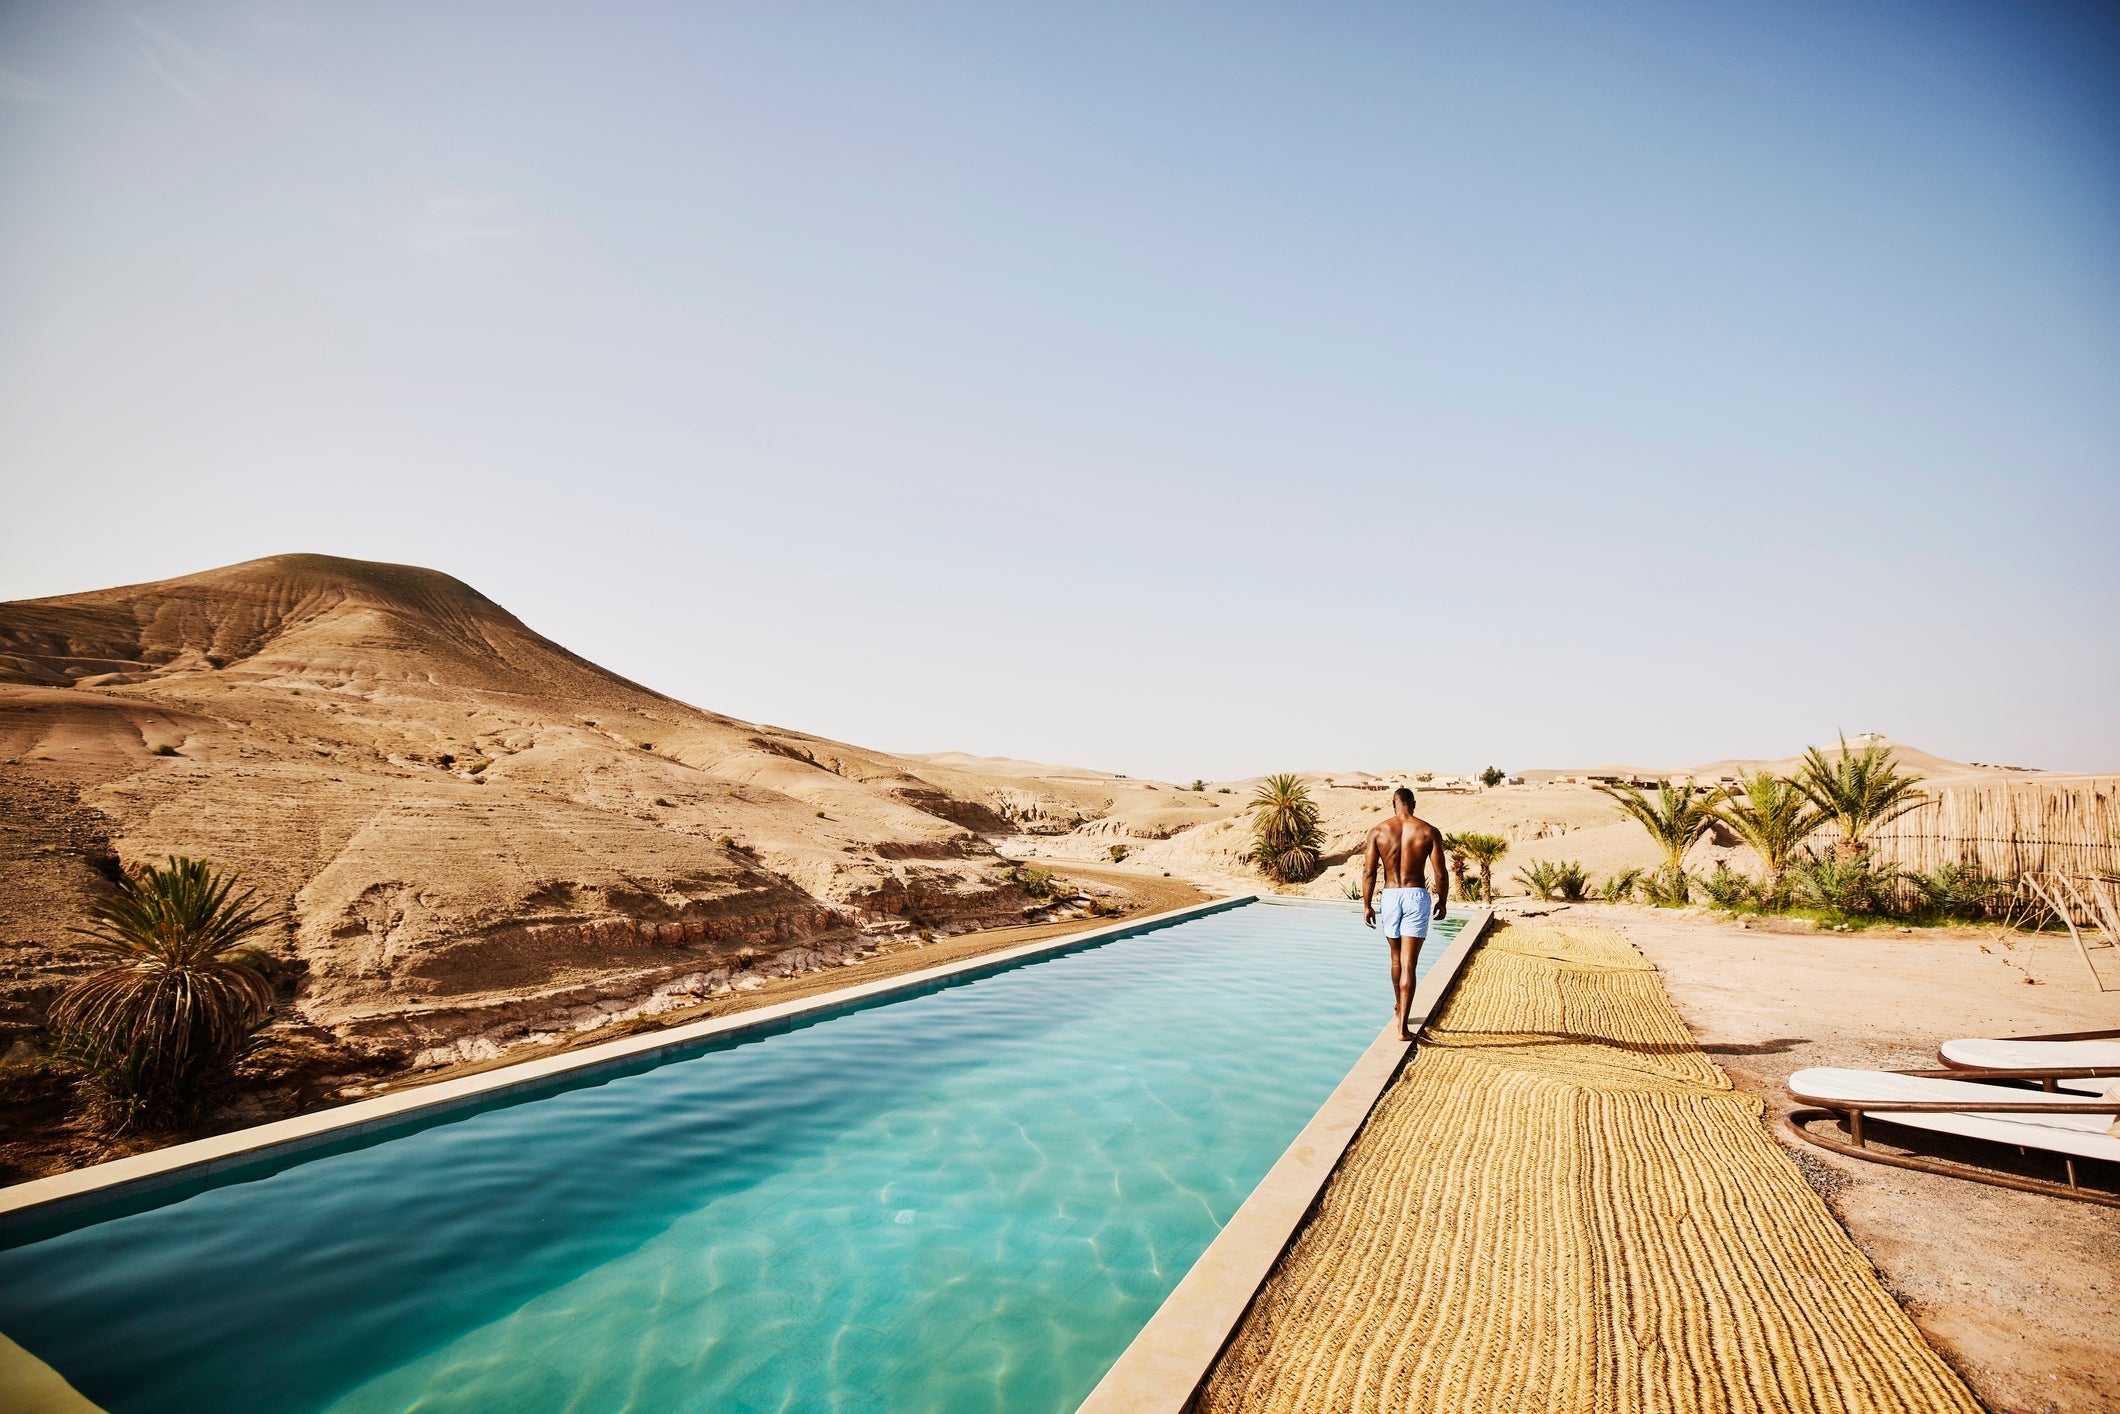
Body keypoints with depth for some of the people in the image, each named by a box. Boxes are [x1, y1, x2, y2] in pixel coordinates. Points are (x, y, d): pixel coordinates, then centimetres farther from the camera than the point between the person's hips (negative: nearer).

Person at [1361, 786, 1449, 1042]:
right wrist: (1443, 902, 12)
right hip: (1417, 896, -1)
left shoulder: (1378, 831, 0)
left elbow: (1369, 872, -3)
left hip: (1390, 896, 2)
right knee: (1408, 963, -2)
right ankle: (1402, 1027, -6)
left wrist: (1367, 906, 5)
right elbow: (1441, 873, -2)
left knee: (1396, 957, 22)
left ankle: (1398, 1007, 41)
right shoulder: (1429, 832, -1)